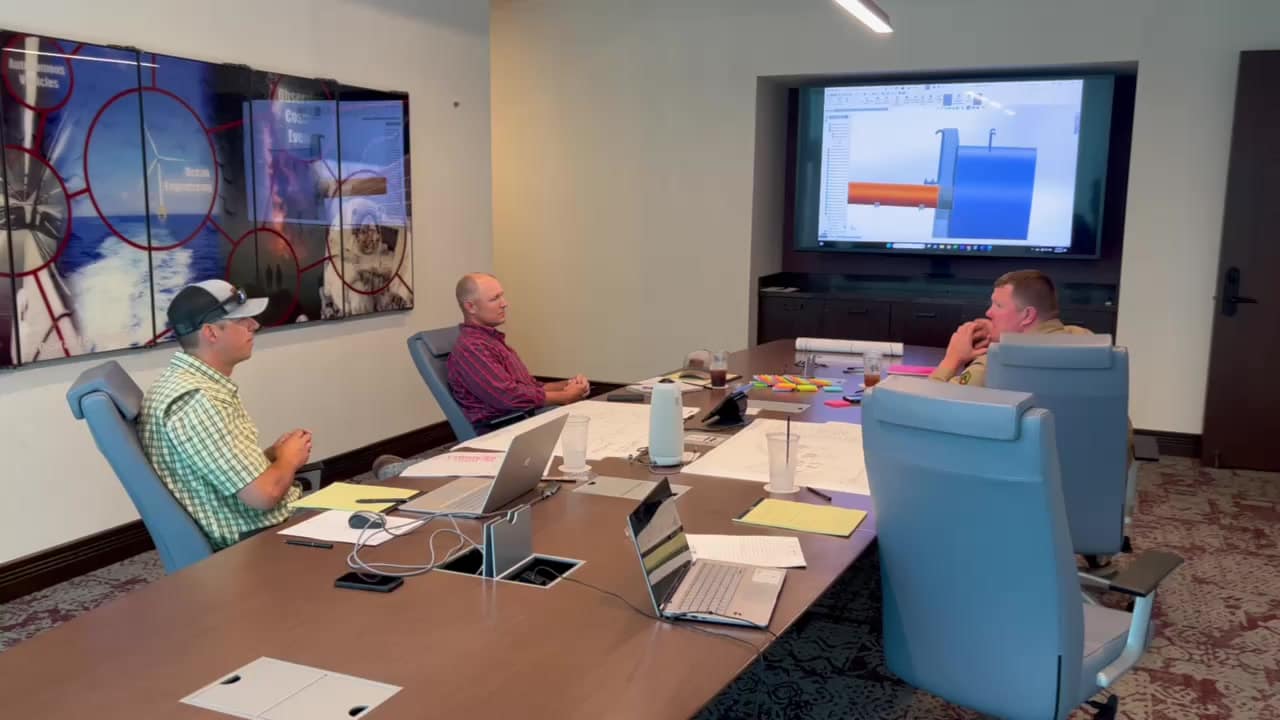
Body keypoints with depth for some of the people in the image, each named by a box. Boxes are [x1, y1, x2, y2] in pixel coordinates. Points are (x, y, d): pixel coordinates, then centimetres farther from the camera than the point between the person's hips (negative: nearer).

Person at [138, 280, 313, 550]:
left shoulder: (193, 381, 8)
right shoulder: (195, 400, -25)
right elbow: (264, 494, -27)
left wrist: (271, 454, 3)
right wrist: (288, 459, -8)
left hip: (247, 528, 9)